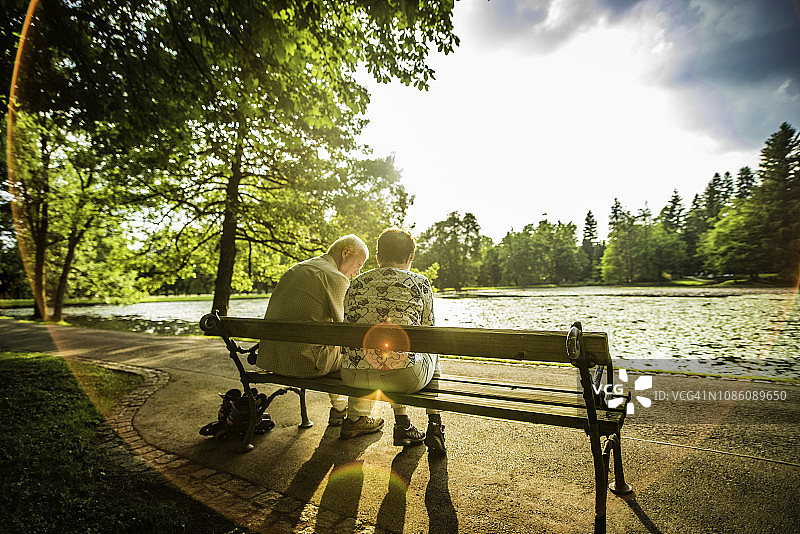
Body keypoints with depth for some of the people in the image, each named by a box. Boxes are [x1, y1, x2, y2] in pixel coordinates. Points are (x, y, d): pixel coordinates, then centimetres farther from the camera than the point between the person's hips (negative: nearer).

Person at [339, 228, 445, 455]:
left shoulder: (356, 283, 12)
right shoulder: (420, 282, 4)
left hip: (353, 378, 4)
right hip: (404, 378, -3)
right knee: (433, 352, 29)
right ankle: (435, 427, 28)